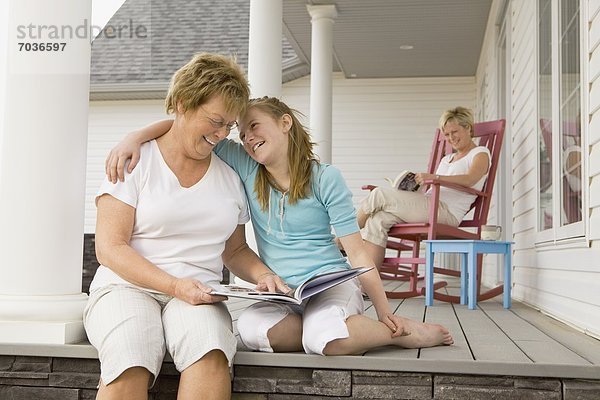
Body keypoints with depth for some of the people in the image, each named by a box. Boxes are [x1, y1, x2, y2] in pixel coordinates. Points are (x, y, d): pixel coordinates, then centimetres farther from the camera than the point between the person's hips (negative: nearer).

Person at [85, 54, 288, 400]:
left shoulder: (229, 176, 16)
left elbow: (234, 250, 24)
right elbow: (110, 248, -5)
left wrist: (262, 274, 2)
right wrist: (175, 285, -17)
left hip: (198, 295, 3)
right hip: (128, 287, -2)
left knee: (211, 358, -34)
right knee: (130, 368, -37)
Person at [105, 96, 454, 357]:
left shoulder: (326, 179, -6)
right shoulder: (245, 168, 2)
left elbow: (357, 252, -7)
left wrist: (385, 311, -12)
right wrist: (134, 139, -17)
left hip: (332, 284, -3)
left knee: (320, 335, -37)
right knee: (250, 327, -32)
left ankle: (405, 331, -11)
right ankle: (340, 333, -13)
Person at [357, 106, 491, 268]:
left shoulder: (480, 153, 9)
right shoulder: (446, 159, 33)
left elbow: (470, 179, -14)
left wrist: (435, 177, -28)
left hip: (446, 211, -8)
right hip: (428, 207, 8)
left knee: (379, 195, -19)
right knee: (377, 220, -21)